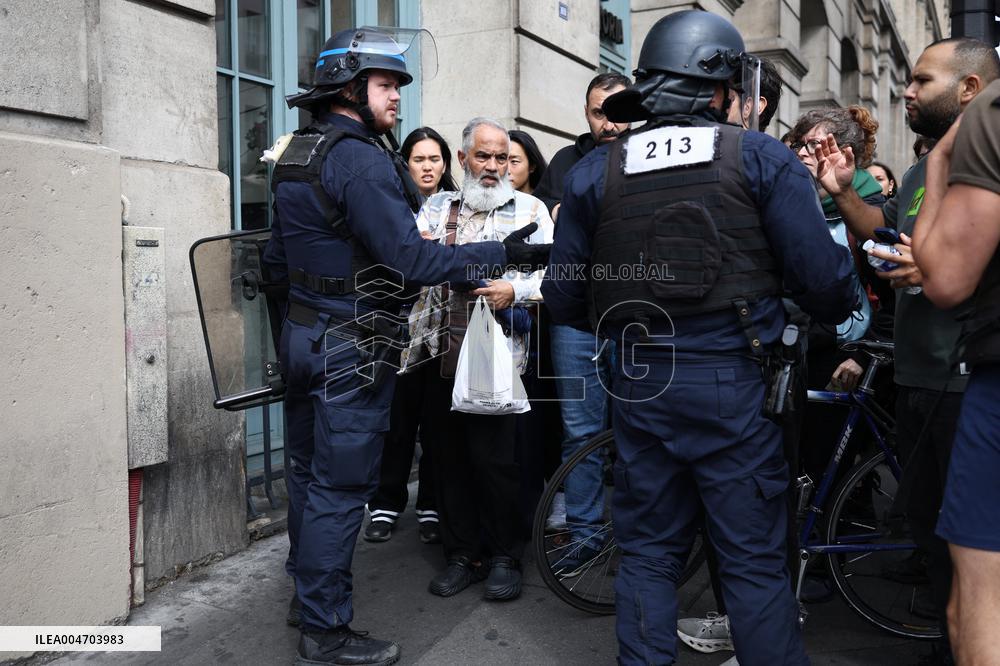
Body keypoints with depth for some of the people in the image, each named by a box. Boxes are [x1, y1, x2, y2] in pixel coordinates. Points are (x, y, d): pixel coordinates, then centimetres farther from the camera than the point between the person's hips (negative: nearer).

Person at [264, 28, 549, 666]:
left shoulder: (296, 153, 12)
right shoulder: (362, 158, -18)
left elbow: (279, 257, 18)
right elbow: (410, 259, -24)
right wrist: (504, 253, -21)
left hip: (301, 337, 10)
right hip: (351, 346, -9)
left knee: (309, 471, 19)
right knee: (340, 486, 0)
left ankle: (307, 591, 35)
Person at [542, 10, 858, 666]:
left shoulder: (594, 171, 3)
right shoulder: (763, 159, -5)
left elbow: (563, 299, 4)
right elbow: (824, 278, -9)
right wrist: (841, 306, 15)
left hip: (639, 385, 3)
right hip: (735, 386, -2)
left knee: (649, 554, 15)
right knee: (756, 562, 10)